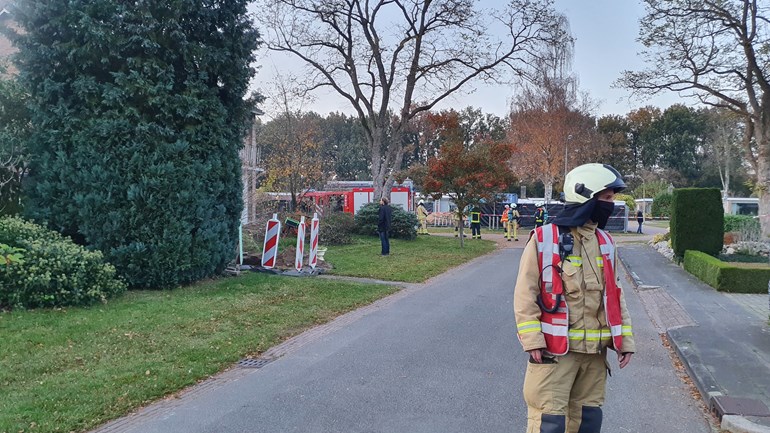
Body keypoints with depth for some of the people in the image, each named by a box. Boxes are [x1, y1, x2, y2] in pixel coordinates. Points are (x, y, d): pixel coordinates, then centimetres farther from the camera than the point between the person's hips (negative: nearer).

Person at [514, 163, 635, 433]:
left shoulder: (606, 243, 9)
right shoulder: (544, 239, -10)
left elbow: (614, 294, 15)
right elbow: (525, 294, -10)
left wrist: (625, 338, 9)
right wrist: (533, 340, -15)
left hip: (595, 351, 6)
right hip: (554, 350, -6)